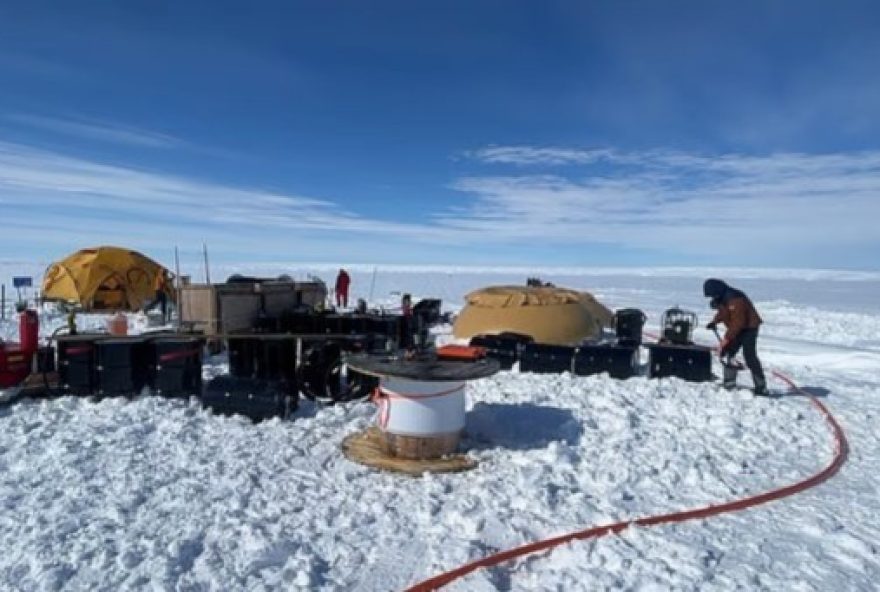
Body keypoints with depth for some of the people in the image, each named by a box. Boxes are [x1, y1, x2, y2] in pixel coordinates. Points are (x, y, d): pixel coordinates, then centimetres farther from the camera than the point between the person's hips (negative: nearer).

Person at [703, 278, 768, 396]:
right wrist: (714, 322, -2)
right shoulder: (722, 299, 1)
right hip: (737, 329, 10)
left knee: (749, 356, -15)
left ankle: (761, 387, -12)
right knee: (728, 353, 7)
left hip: (749, 327, -9)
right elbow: (722, 313, 17)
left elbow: (738, 322, -30)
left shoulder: (734, 299, -29)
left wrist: (727, 338, -28)